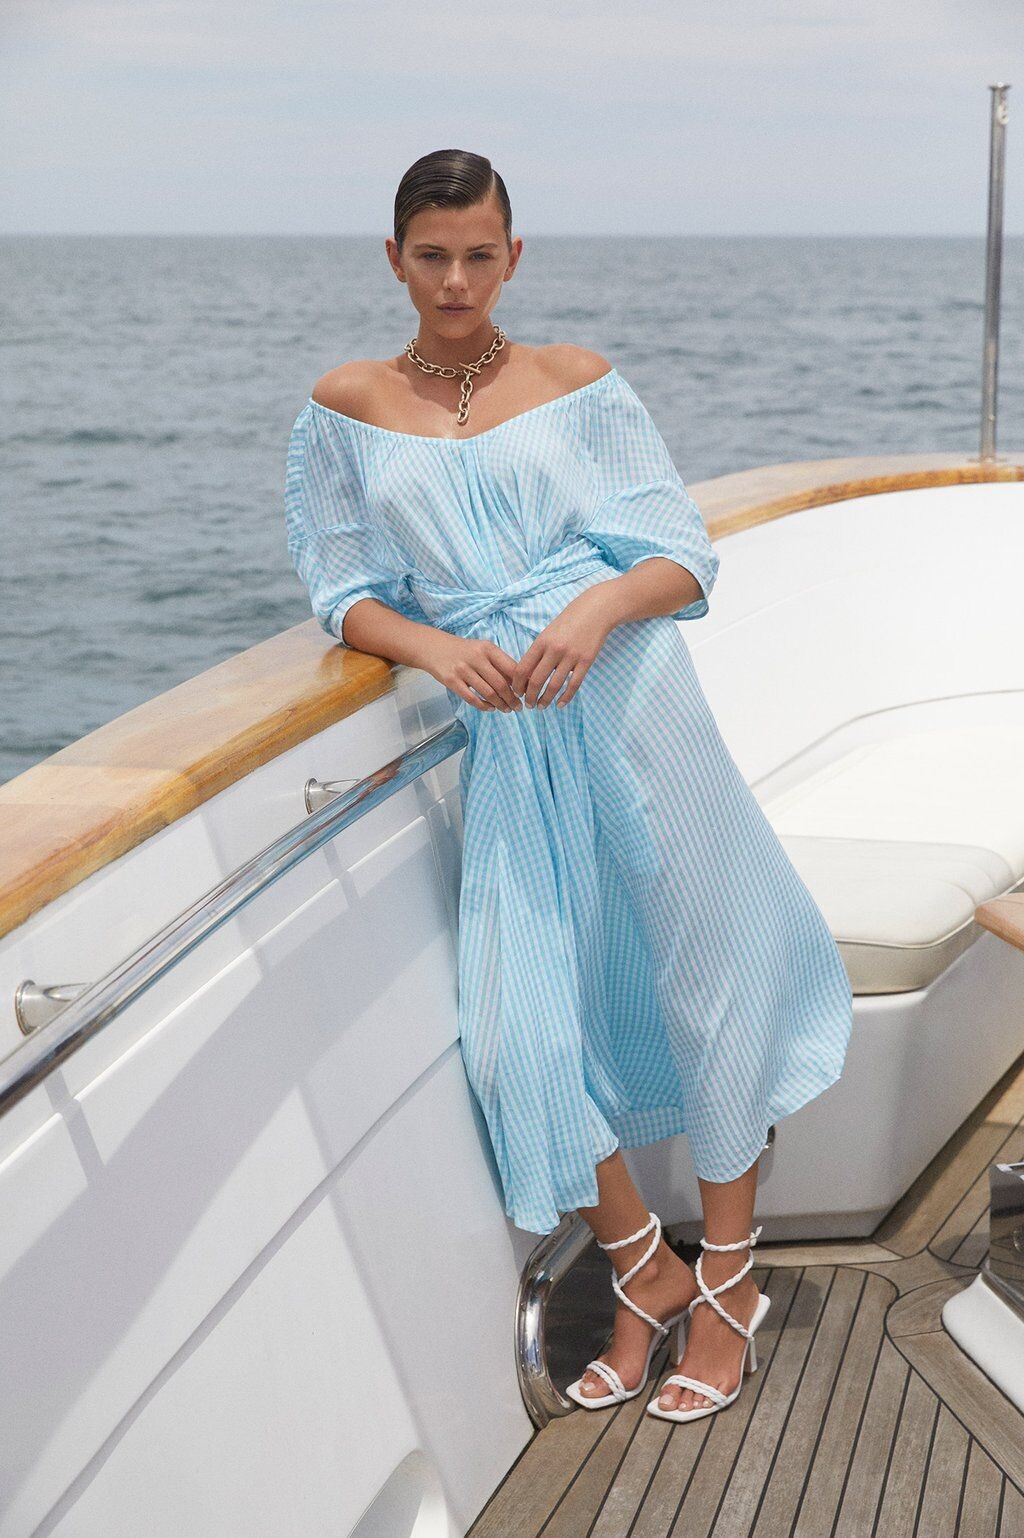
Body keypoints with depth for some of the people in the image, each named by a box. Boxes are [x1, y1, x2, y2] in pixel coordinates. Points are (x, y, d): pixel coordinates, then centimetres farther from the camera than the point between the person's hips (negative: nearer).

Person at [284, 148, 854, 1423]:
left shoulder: (576, 381, 6)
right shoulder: (348, 408, 9)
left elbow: (687, 555, 3)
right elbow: (346, 595, 8)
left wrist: (602, 605, -18)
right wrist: (433, 646, -13)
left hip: (627, 704, -1)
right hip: (504, 736, 1)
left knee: (701, 977, 4)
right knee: (524, 1022, -4)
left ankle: (728, 1281, 21)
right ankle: (644, 1270, 19)